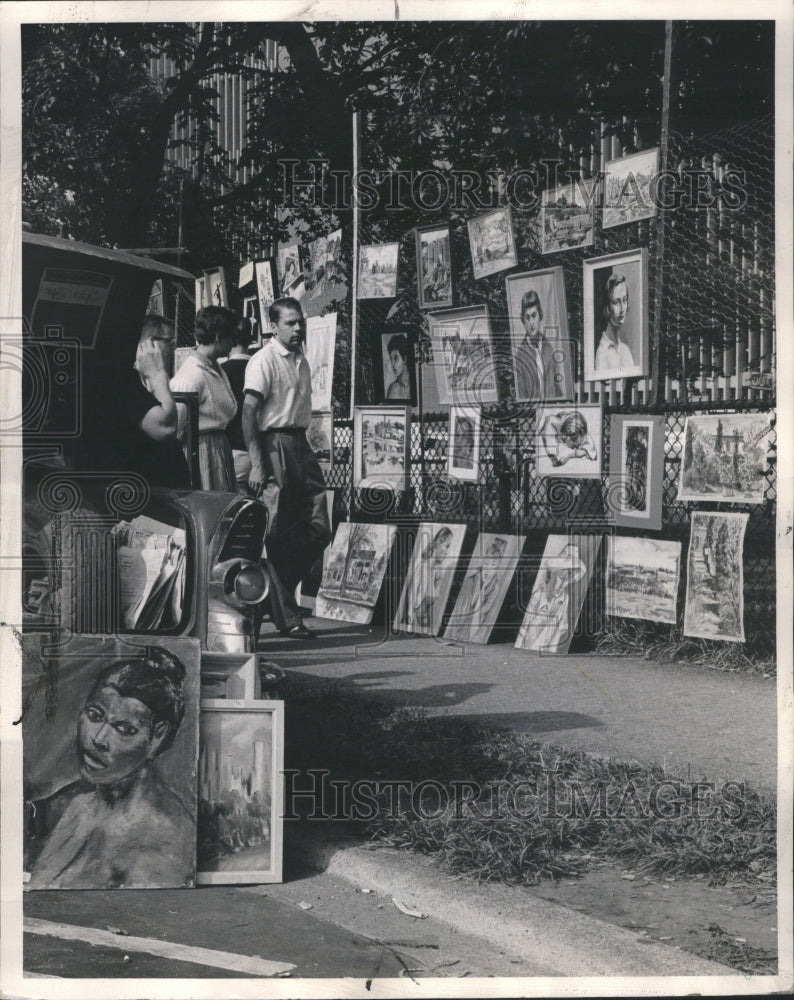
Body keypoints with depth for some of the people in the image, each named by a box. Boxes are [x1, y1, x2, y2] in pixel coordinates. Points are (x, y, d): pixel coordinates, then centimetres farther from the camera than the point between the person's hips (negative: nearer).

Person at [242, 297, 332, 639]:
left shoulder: (302, 361, 17)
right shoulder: (265, 360, -8)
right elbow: (248, 413, -14)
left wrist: (304, 450, 17)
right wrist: (257, 465, -20)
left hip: (300, 444, 8)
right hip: (275, 446, -8)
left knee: (318, 530, 3)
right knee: (279, 535, -4)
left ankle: (278, 592, 19)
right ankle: (286, 616, 0)